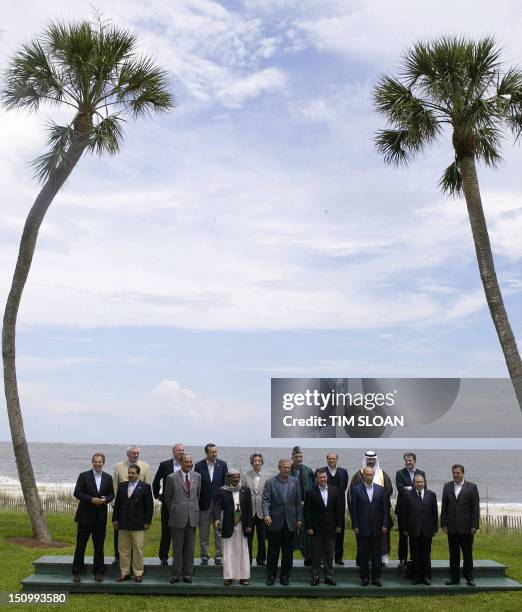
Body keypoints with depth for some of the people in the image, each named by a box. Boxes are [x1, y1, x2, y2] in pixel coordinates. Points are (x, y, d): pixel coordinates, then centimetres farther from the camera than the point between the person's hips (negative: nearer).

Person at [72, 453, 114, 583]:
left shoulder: (108, 478, 6)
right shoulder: (84, 476, -3)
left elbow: (111, 494, 10)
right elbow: (77, 493, -8)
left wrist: (105, 499, -12)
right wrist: (91, 499, -18)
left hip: (101, 517, 3)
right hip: (85, 515, -2)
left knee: (99, 546, 8)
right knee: (80, 545, 4)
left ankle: (98, 572, 17)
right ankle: (76, 572, 13)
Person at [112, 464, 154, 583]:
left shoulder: (145, 487, -4)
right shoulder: (122, 485, 8)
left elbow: (149, 506, -4)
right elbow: (117, 503, 11)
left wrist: (147, 522, -8)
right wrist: (115, 519, 6)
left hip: (138, 524, -4)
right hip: (123, 524, 4)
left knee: (138, 549, 1)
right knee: (123, 549, 9)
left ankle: (138, 573, 11)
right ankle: (124, 573, 18)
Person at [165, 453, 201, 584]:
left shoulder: (197, 476, 5)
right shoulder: (172, 477, -4)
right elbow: (167, 497, 7)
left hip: (193, 517, 3)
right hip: (178, 517, -3)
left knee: (190, 548, 7)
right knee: (177, 548, 3)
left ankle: (188, 575, 16)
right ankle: (176, 574, 13)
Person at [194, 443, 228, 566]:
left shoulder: (222, 464, 1)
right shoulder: (199, 465, -2)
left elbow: (226, 483, 3)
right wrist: (196, 502, -4)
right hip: (204, 503, 0)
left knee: (219, 531, 5)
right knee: (204, 532, 8)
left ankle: (219, 555, 14)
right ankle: (204, 556, 18)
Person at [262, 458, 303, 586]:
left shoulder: (295, 482, 5)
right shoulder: (270, 482, -3)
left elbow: (298, 502, 7)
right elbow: (265, 500, -9)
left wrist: (299, 519, 3)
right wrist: (266, 515, -24)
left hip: (290, 523, 2)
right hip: (275, 522, -2)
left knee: (288, 552, 7)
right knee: (273, 551, 6)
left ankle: (285, 576, 18)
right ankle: (271, 576, 17)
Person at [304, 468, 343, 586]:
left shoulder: (335, 490, 2)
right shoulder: (310, 493, -5)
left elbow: (339, 508, 5)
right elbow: (307, 511, -5)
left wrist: (339, 525, 2)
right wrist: (308, 527, -10)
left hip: (330, 528, 2)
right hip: (316, 528, -2)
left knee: (329, 554, 9)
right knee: (316, 555, 5)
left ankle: (329, 577, 19)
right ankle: (315, 577, 14)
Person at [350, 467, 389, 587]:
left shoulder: (381, 489, 5)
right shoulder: (356, 489, -1)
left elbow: (385, 508, 5)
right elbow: (354, 509, -2)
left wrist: (385, 525, -1)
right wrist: (355, 526, -6)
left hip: (376, 527, 2)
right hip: (362, 527, -1)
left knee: (376, 554, 6)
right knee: (363, 554, 5)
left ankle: (376, 577, 15)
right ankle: (364, 577, 15)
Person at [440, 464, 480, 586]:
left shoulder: (472, 487, -1)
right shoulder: (447, 486, 7)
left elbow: (476, 507, -3)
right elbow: (444, 506, 7)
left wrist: (475, 525, -8)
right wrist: (443, 524, 2)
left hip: (466, 527, -3)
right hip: (452, 527, 3)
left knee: (467, 553, 4)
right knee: (453, 553, 8)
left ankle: (469, 577, 15)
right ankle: (454, 577, 17)